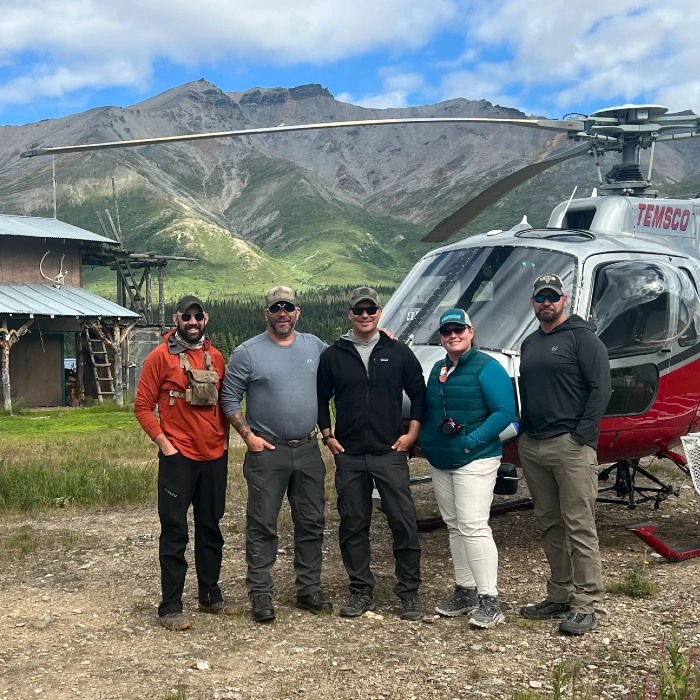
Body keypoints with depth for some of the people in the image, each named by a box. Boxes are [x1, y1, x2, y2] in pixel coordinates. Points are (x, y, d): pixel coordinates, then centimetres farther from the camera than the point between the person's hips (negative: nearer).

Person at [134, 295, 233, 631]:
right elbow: (143, 406, -6)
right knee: (175, 532, -1)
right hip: (178, 457, -5)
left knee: (211, 528, 13)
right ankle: (170, 607, 5)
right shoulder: (160, 357, -6)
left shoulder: (215, 357, 9)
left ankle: (210, 596, 25)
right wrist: (163, 443, -12)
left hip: (215, 457, 5)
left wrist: (223, 438, 9)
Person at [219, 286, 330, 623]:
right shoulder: (248, 352, -4)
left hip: (308, 449, 4)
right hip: (267, 451, -4)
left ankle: (309, 590, 21)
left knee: (311, 523, 10)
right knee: (262, 526, 0)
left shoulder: (315, 346, 7)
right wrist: (248, 436, -9)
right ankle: (260, 595, 8)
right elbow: (230, 398, -3)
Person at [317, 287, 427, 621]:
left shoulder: (398, 352, 3)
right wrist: (328, 436, 4)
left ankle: (409, 592, 8)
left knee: (404, 521, -3)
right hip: (348, 456, 2)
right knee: (353, 524, 7)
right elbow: (321, 398, 13)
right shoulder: (333, 355, 6)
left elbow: (418, 393, 9)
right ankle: (361, 591, 19)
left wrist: (412, 432, 2)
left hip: (390, 453, -1)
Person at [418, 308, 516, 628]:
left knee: (473, 527, -12)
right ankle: (464, 592, 21)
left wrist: (471, 441, -20)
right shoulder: (438, 369, 13)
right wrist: (424, 438, 6)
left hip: (474, 460, -8)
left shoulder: (486, 367, -9)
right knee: (454, 527, 12)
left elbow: (505, 412, -15)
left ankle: (489, 601, -7)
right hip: (440, 461, 8)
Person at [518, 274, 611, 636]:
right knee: (549, 525, 12)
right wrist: (523, 429, 13)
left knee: (579, 526, -6)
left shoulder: (581, 337, -3)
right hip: (532, 447, 7)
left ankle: (585, 607, -3)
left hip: (570, 446, -7)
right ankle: (559, 597, 20)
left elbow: (600, 388, -10)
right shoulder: (529, 343, 19)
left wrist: (582, 436, -15)